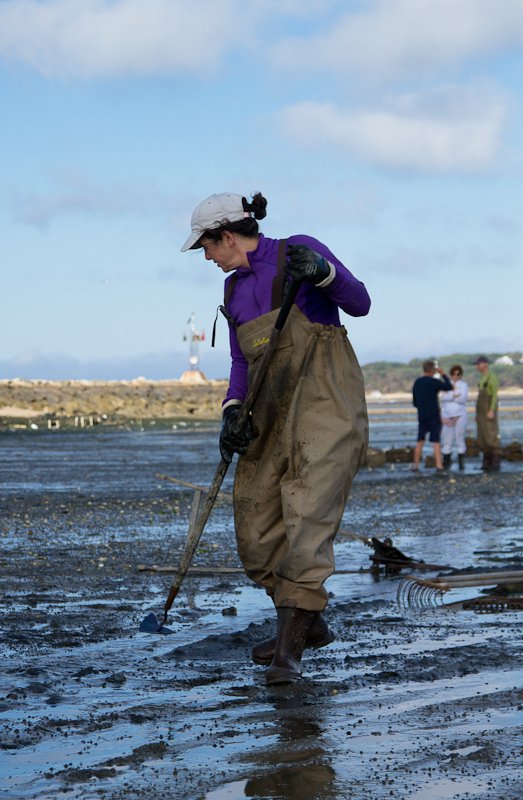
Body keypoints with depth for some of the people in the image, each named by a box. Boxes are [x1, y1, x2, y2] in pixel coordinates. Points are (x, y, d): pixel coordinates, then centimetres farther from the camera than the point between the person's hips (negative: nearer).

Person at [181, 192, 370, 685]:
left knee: (307, 517, -18)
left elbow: (359, 304, -8)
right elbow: (241, 362, 15)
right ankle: (308, 625, 21)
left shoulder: (297, 252, -4)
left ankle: (290, 648, -20)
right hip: (273, 412, 8)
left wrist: (321, 271, -26)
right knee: (255, 527, 5)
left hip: (326, 402, -8)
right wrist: (233, 412, -2)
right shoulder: (234, 288, 16)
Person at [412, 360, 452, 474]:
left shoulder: (417, 383, 9)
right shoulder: (433, 382, -11)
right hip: (433, 415, -5)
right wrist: (443, 374, 7)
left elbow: (415, 402, 16)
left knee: (420, 441, 14)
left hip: (422, 416, 5)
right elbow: (449, 387, 0)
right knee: (436, 441, -8)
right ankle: (439, 467, -16)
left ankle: (416, 465, 16)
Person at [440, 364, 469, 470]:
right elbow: (444, 397, -7)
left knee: (460, 439, -3)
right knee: (447, 440, 0)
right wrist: (456, 395, -17)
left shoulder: (464, 385, 2)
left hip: (460, 415, -2)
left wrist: (450, 395, -8)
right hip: (448, 416, 2)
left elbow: (463, 399, -12)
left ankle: (461, 463, 2)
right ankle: (446, 463, 6)